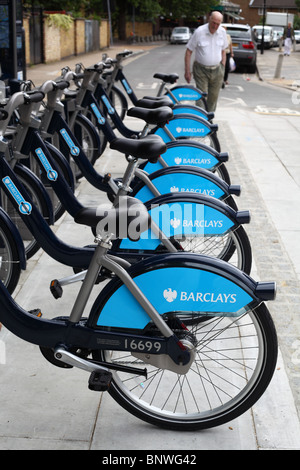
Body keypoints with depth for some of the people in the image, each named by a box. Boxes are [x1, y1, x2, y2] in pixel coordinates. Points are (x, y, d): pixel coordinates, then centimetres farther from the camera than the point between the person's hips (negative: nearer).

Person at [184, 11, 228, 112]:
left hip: (217, 70, 4)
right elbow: (188, 51, -7)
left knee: (213, 97, 9)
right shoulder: (199, 32, -11)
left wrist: (223, 68, 11)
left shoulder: (222, 32, 2)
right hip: (201, 70, -4)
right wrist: (187, 71, -10)